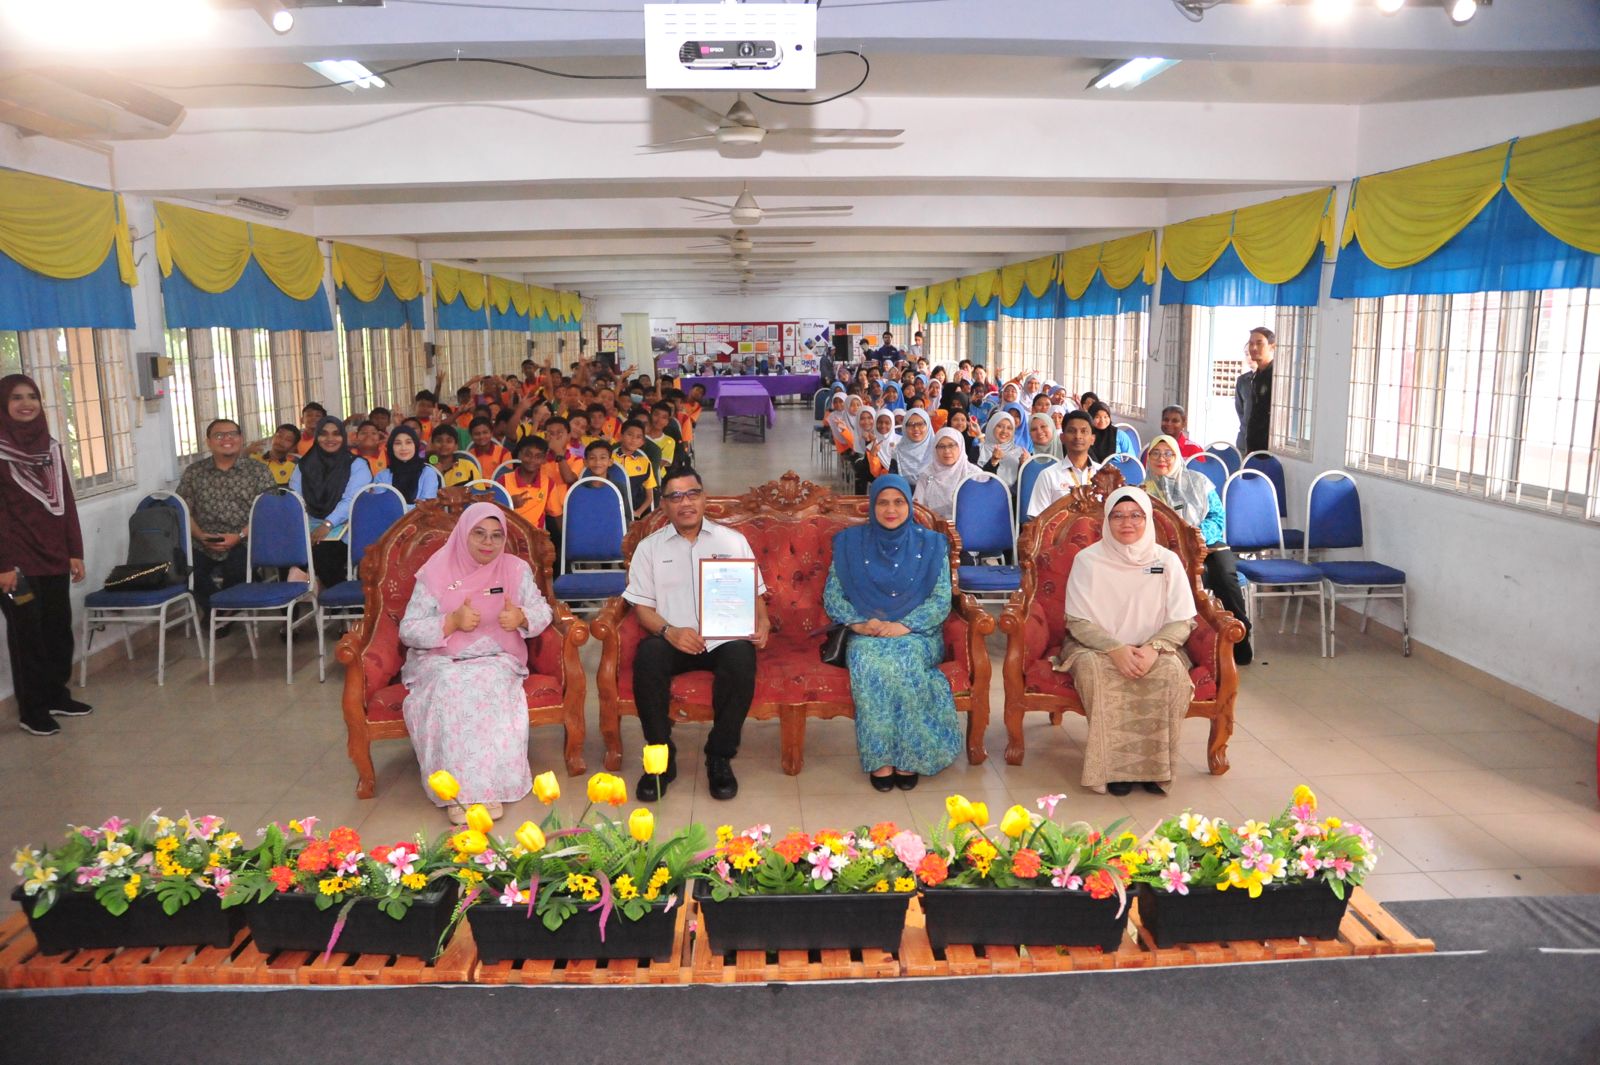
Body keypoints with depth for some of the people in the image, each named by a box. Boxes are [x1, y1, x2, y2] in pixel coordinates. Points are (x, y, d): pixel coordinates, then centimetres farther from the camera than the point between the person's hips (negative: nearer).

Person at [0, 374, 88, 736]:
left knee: (59, 628, 12)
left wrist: (75, 552, 9)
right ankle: (31, 710, 14)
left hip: (54, 556, 5)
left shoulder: (51, 447, 8)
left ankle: (57, 695, 27)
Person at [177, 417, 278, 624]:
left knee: (237, 563, -34)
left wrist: (240, 536, -13)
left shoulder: (258, 472, 8)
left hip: (243, 543, -2)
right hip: (204, 545, 2)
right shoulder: (194, 472, 15)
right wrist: (200, 535, -8)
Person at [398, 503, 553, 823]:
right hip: (440, 663, -1)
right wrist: (452, 622, -17)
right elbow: (408, 631, -2)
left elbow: (543, 612, 9)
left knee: (492, 689, -34)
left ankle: (490, 786, -28)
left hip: (495, 661, 1)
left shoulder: (516, 569, 7)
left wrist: (521, 617, -15)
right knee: (450, 691, -35)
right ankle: (457, 789, -31)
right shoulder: (436, 573, 1)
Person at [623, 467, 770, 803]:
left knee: (742, 657, -35)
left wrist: (761, 621, -10)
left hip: (725, 637, 0)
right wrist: (669, 631, -14)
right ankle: (661, 758, -17)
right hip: (672, 639, 0)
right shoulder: (649, 547, 11)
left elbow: (754, 593, 12)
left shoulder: (733, 541, 13)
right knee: (648, 656, -34)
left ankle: (720, 758, -18)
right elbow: (642, 605, 6)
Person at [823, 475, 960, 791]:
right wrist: (859, 623, -13)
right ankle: (879, 757, -25)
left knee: (905, 660, -34)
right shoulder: (851, 543, 8)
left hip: (916, 635, -1)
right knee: (868, 661, -33)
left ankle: (908, 756, -21)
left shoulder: (930, 544, 6)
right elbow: (831, 596, 6)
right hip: (866, 635, 1)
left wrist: (904, 626, -16)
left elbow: (942, 600, -1)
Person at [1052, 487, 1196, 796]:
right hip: (1097, 646, -1)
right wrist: (1115, 649, -24)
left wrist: (1153, 648, -22)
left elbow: (1182, 621, -1)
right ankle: (1115, 764, -24)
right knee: (1092, 667, -35)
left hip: (1152, 650, 1)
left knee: (1171, 670, -32)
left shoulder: (1167, 561, 1)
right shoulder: (1088, 560, -4)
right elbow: (1078, 622, -6)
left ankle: (1154, 764, -17)